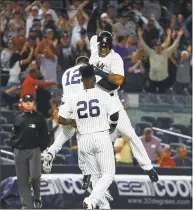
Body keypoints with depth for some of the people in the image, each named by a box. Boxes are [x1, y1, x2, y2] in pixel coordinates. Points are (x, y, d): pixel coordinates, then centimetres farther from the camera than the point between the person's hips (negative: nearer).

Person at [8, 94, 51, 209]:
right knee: (22, 180, 1)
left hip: (34, 151, -3)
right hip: (20, 152, 4)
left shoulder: (39, 118, 2)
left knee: (34, 176, -16)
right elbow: (14, 134, 18)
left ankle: (37, 197, 13)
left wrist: (41, 148, -4)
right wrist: (14, 144, 4)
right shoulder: (18, 118, 11)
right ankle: (27, 205, 6)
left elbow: (45, 136, 3)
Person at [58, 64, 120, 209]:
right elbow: (114, 115, -9)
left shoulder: (74, 98, 1)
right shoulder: (103, 95, -6)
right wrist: (113, 126, 13)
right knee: (108, 174, 1)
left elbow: (61, 119, 0)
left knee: (96, 175, 17)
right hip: (102, 137, -4)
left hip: (84, 140, 4)